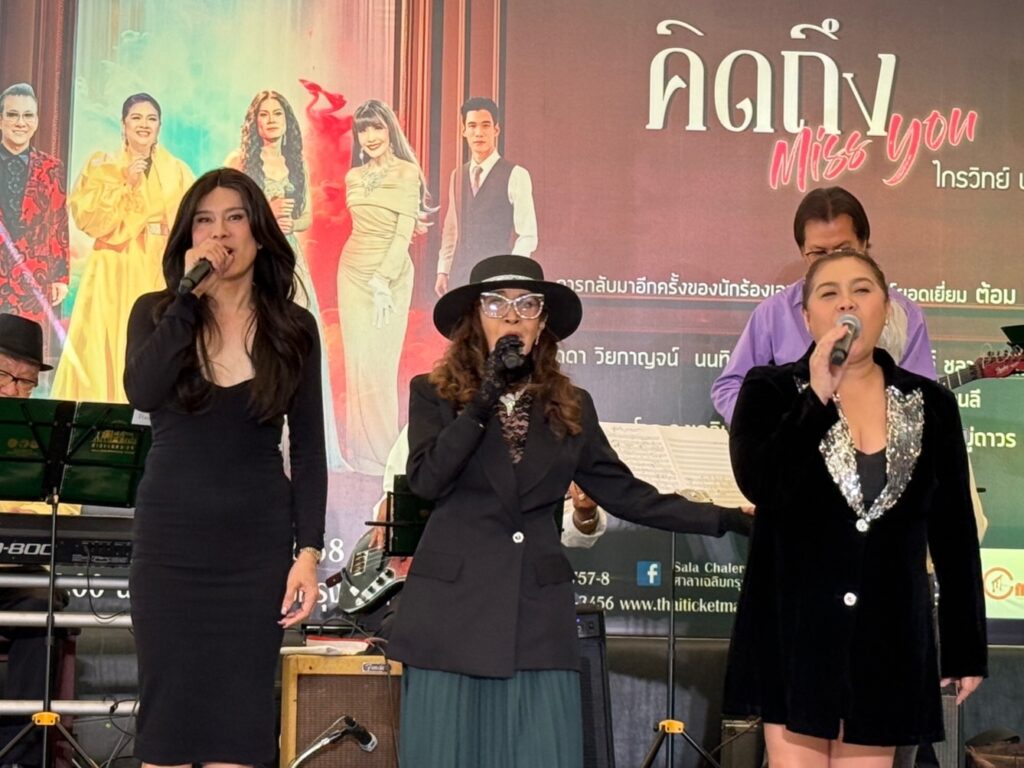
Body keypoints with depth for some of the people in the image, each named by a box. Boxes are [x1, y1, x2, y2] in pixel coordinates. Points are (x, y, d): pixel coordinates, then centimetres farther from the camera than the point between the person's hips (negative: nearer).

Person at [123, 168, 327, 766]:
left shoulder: (293, 328, 3)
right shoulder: (157, 313, 3)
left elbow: (308, 449, 3)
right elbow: (142, 393, -18)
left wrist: (308, 552, -5)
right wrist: (190, 295, -14)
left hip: (257, 544, 0)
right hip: (170, 540, 0)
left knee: (239, 717, 2)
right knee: (166, 712, 1)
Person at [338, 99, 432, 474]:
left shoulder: (407, 173, -6)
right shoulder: (354, 177, 11)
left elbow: (405, 233, -10)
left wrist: (383, 280, -17)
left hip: (391, 274, -5)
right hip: (353, 272, 5)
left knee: (379, 361, -5)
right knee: (356, 360, 4)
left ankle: (382, 449, 5)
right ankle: (359, 446, 11)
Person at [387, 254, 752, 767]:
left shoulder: (571, 407, 11)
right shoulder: (434, 394, 4)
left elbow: (625, 494, 10)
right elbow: (425, 480, -11)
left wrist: (727, 520, 4)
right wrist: (485, 398, -14)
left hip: (537, 616, 2)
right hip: (452, 611, -2)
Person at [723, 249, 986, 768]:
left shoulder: (931, 405, 5)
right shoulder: (770, 391, -1)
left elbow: (954, 534, 7)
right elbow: (759, 486, -18)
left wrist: (967, 646, 7)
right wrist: (817, 398, -21)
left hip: (888, 634, 2)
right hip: (794, 629, -2)